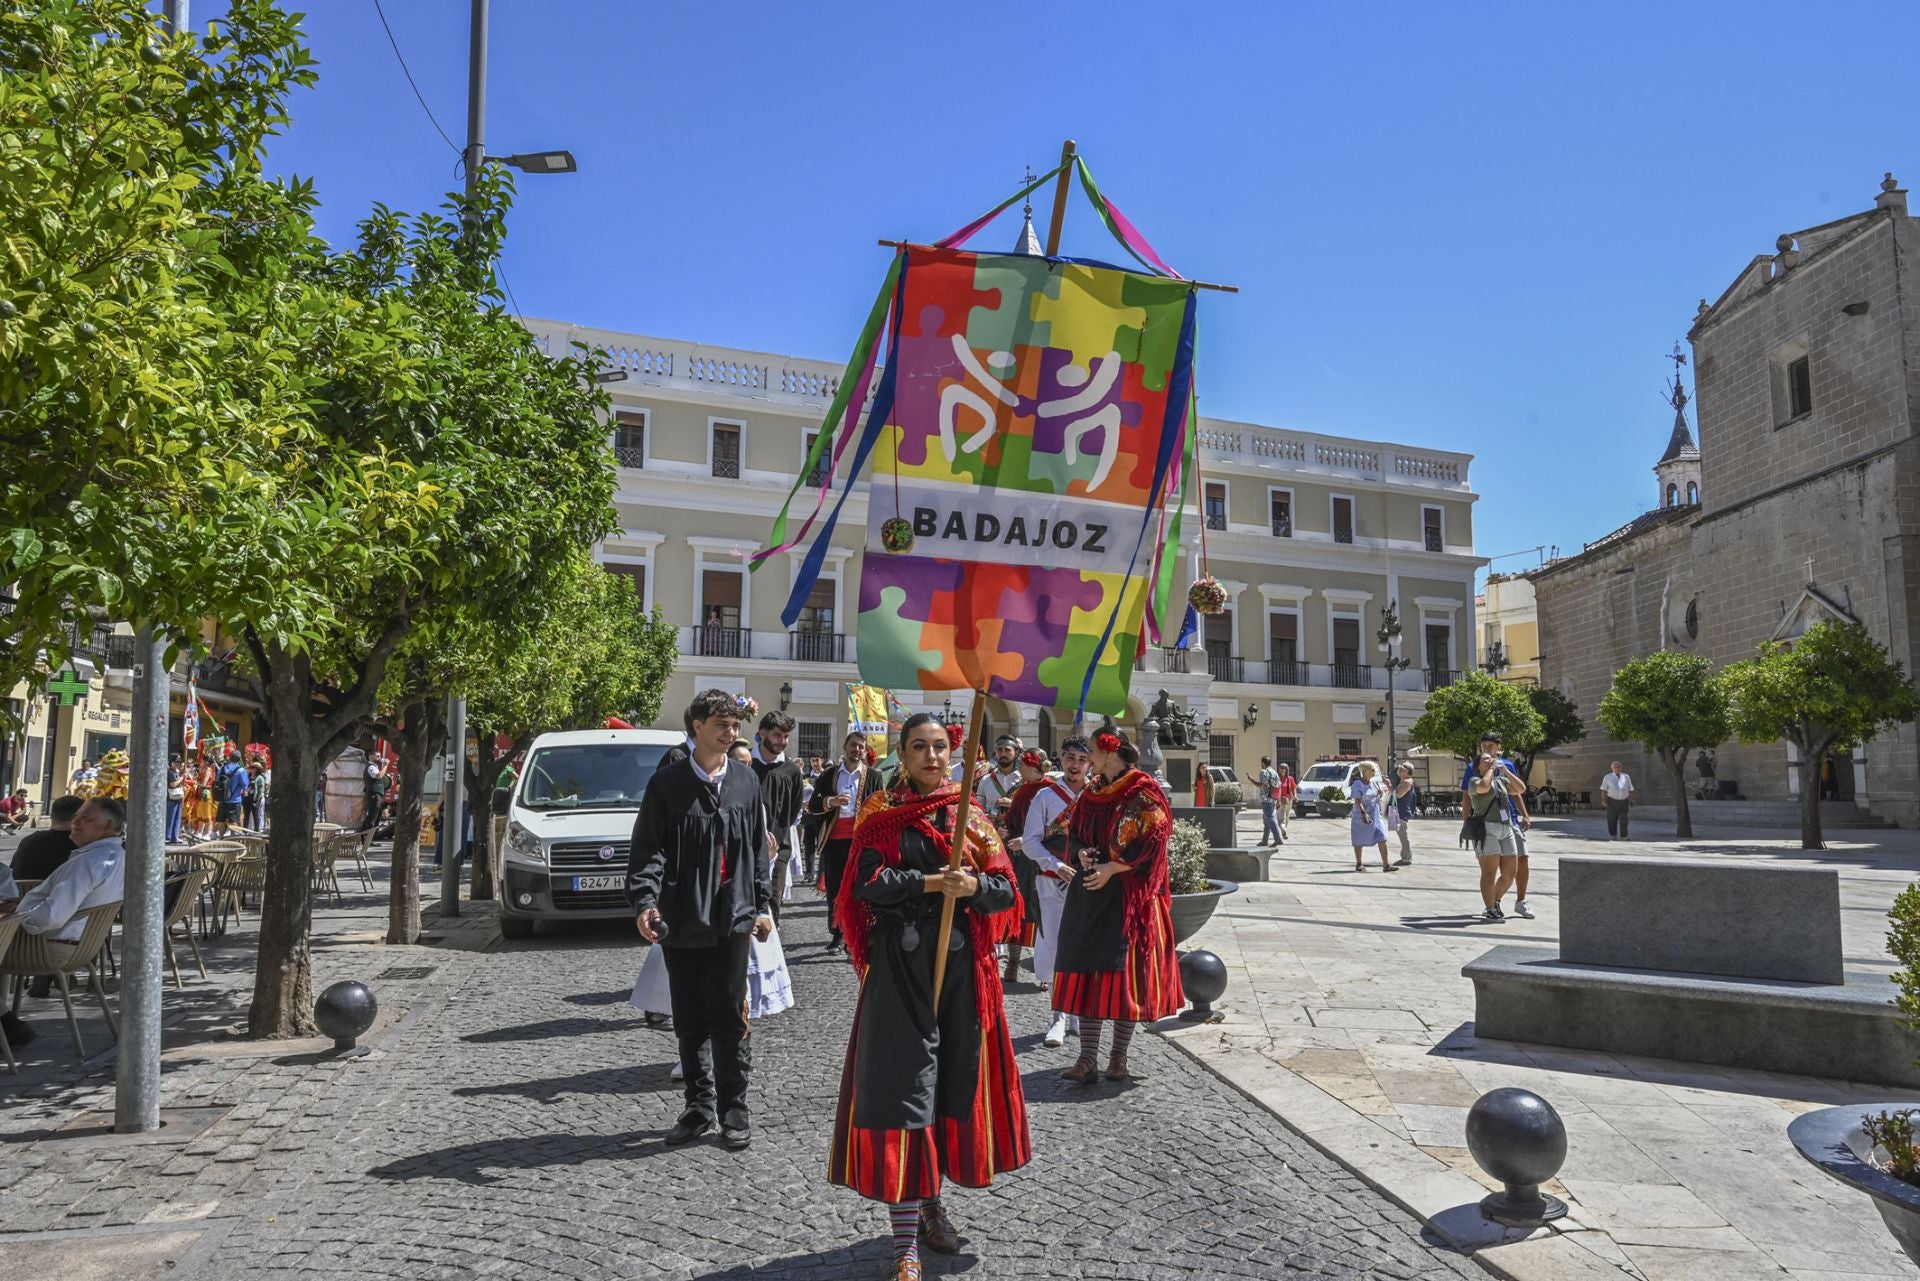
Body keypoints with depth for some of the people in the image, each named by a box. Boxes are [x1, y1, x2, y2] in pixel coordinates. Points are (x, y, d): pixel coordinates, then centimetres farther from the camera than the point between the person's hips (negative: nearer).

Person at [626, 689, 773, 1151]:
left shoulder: (745, 780, 6)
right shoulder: (668, 782, -1)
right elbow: (647, 848, -3)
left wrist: (762, 905, 11)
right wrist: (644, 900, -17)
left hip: (731, 918, 0)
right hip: (681, 920, 0)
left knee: (729, 1017, 1)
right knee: (690, 1021, 10)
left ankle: (733, 1108, 14)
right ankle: (699, 1105, 24)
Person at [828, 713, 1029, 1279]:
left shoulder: (971, 817, 9)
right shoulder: (882, 814, 2)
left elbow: (1006, 891, 3)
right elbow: (866, 882, -11)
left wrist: (974, 885, -17)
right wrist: (932, 883, -18)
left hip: (962, 965, 4)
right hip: (900, 966, -3)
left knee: (955, 1080, 10)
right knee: (903, 1088, -4)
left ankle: (931, 1202, 31)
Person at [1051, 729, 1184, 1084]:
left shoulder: (1143, 792, -8)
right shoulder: (1091, 794, 12)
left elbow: (1150, 843, -14)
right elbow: (1074, 834, 18)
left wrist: (1111, 868, -18)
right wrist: (1082, 853, -4)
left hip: (1129, 893, -6)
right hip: (1090, 893, 6)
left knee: (1125, 974, -2)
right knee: (1087, 972, 3)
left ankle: (1118, 1060, 10)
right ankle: (1088, 1060, 6)